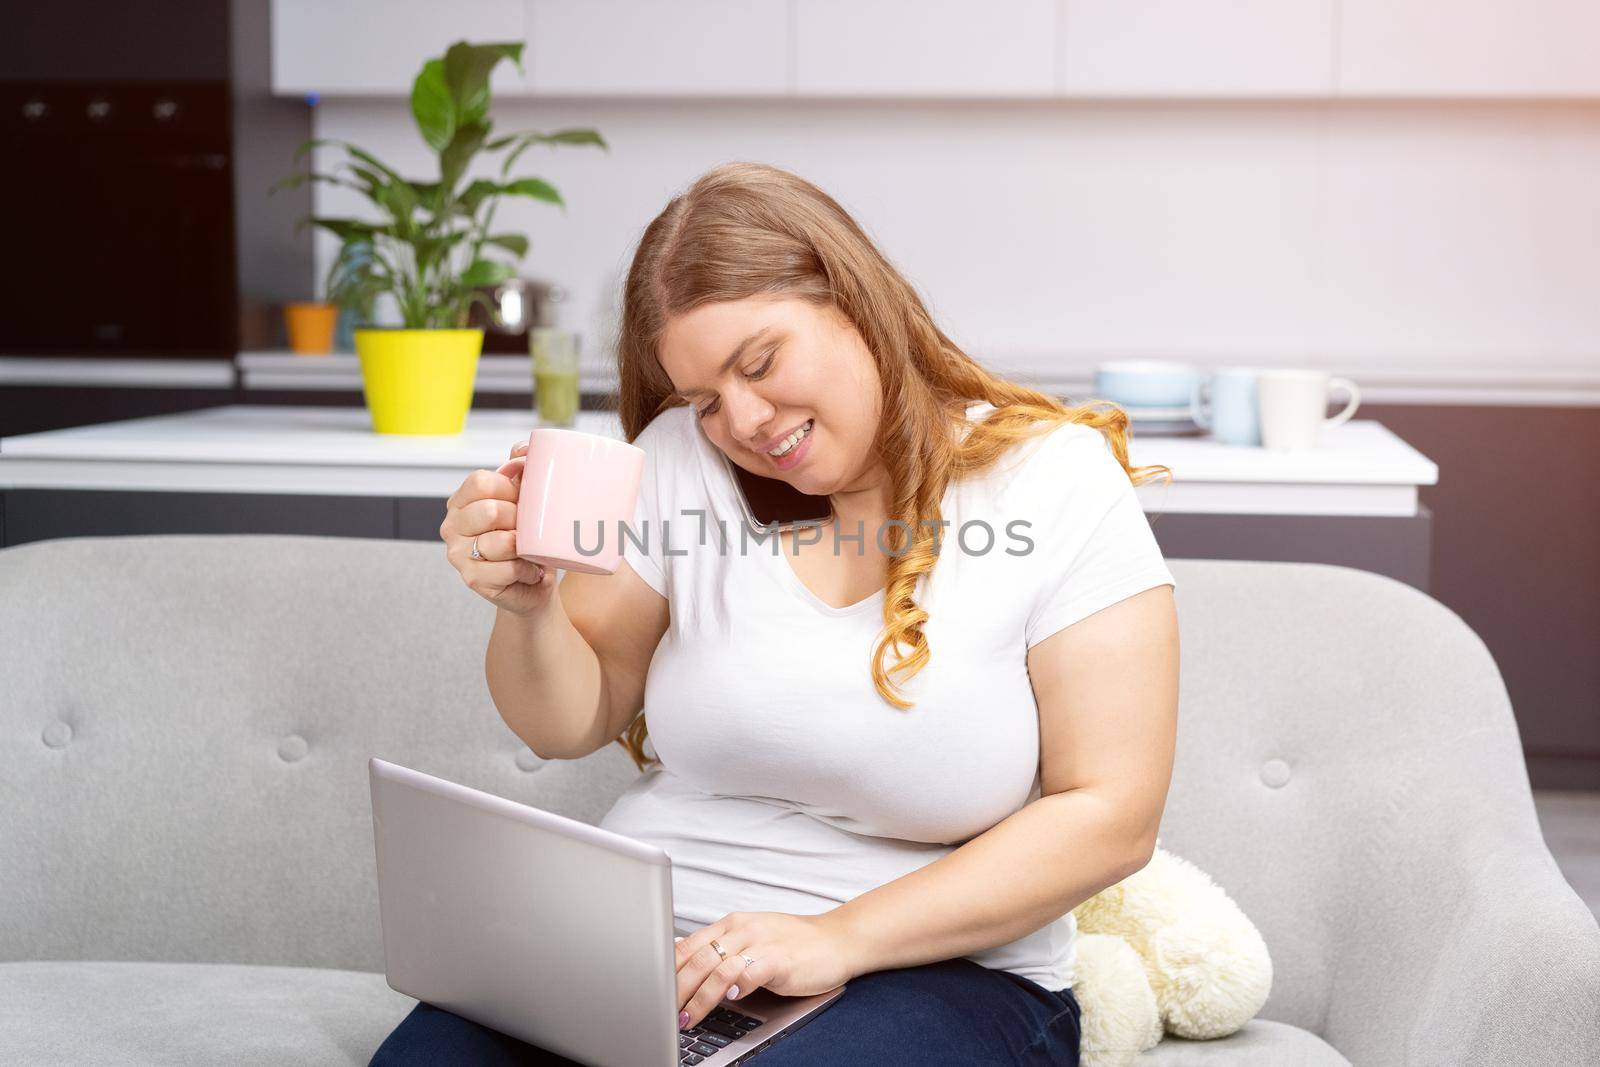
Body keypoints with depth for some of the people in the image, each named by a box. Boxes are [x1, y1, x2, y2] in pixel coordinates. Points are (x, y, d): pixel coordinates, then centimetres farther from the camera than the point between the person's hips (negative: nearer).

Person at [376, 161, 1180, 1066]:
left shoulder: (1055, 484, -6)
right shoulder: (682, 457, 4)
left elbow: (1110, 814, -9)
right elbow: (571, 725, 10)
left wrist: (842, 937, -18)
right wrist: (529, 606, -13)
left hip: (935, 966, -3)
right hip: (644, 938, 3)